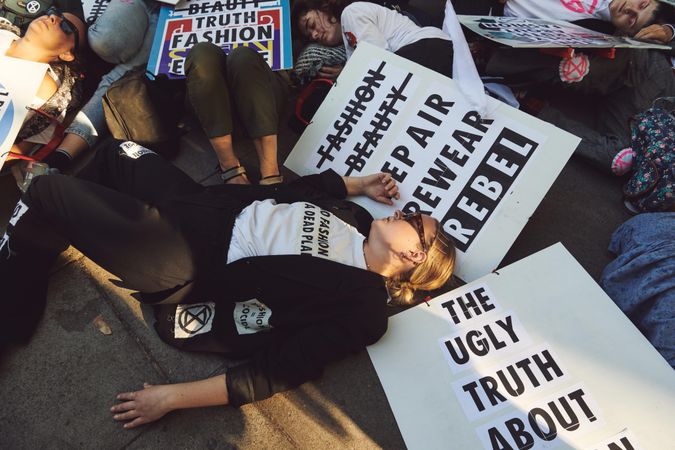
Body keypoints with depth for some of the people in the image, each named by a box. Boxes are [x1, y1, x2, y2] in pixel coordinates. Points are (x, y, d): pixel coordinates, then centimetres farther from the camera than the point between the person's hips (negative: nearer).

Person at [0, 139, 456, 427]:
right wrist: (359, 184, 8)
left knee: (48, 192, -11)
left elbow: (274, 372, -20)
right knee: (116, 152, 22)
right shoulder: (353, 217, 2)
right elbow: (308, 185, 16)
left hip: (186, 265, -8)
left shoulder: (363, 310, -18)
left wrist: (174, 396, -20)